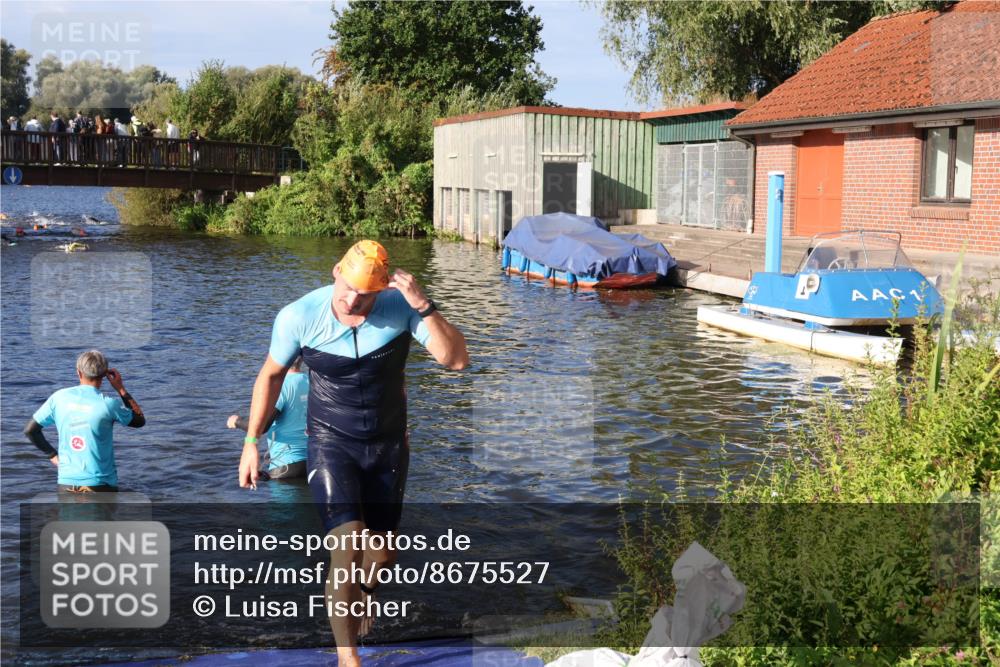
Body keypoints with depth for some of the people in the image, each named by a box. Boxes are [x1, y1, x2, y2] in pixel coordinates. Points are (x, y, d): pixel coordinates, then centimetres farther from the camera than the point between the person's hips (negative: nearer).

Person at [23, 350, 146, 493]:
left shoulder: (59, 398, -1)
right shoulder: (108, 404, -11)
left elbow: (30, 430, 6)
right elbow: (140, 420, 5)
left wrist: (52, 454, 13)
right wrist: (121, 389, 8)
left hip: (66, 484, 4)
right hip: (100, 486, -3)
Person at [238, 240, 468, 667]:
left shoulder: (401, 308, -19)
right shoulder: (298, 317, -19)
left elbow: (456, 361, -25)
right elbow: (271, 375, -2)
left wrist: (424, 308, -36)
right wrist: (251, 442, -2)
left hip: (388, 444, 2)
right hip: (331, 444, -2)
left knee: (382, 554, 16)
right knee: (347, 547, -19)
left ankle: (362, 596, 52)